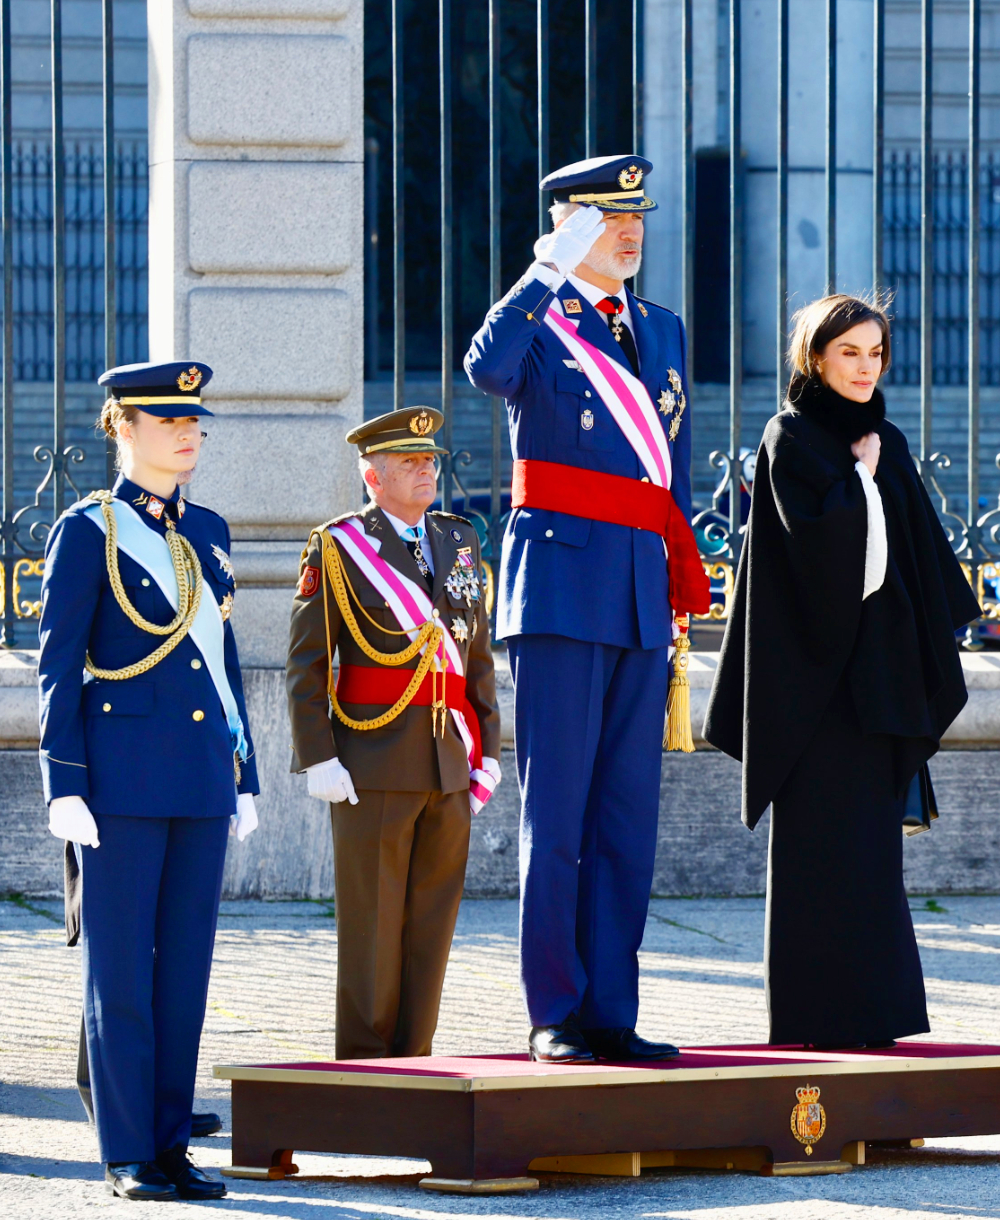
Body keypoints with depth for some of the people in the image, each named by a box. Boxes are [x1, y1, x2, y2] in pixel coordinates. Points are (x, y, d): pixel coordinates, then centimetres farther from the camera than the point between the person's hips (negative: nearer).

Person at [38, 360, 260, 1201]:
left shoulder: (208, 532, 14)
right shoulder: (88, 532, -3)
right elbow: (58, 666, -5)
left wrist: (244, 775, 14)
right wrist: (65, 785, -11)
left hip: (201, 778, 6)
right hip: (122, 775, -6)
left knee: (186, 963, 6)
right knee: (122, 966, -2)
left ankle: (171, 1143, 11)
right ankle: (129, 1156, 1)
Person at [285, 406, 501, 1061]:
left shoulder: (460, 541, 14)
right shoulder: (337, 548, -2)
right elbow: (306, 664, -4)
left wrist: (488, 748, 11)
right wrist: (318, 759, -11)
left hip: (450, 760, 5)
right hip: (375, 762, -5)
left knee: (434, 914, 6)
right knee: (372, 918, -2)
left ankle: (414, 1059, 12)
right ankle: (364, 1066, 4)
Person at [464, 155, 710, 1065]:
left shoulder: (663, 332, 17)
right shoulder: (538, 324, -1)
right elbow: (486, 369, -27)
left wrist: (684, 585, 16)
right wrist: (551, 271, -26)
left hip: (641, 593, 6)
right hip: (561, 585, -6)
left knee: (629, 816, 6)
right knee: (556, 811, -4)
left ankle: (612, 1015, 10)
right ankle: (554, 1017, -1)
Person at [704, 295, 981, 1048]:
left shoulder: (887, 444, 16)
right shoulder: (791, 438, -4)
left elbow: (923, 554, 15)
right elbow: (817, 531, -20)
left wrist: (928, 658, 8)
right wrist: (863, 475, -6)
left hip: (881, 663, 7)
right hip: (818, 664, -6)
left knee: (873, 839, 6)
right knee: (823, 840, -7)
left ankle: (870, 1008, 8)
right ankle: (818, 1012, -5)